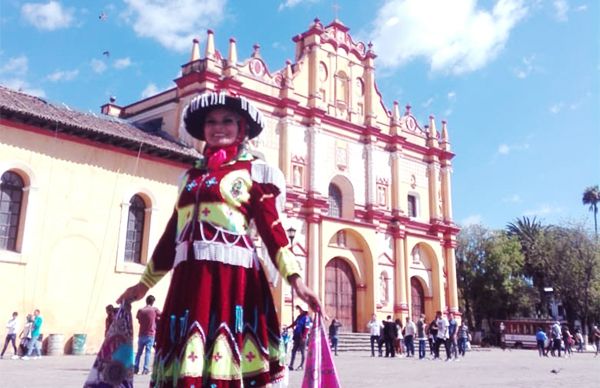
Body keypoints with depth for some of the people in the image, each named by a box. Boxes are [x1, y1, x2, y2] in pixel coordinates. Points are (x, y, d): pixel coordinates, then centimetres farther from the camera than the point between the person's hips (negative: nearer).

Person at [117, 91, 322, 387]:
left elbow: (271, 227, -1)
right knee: (186, 364, 4)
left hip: (233, 276, -5)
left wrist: (295, 279, -12)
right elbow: (172, 233, 23)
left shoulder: (255, 170, 7)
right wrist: (145, 283, 25)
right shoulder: (191, 175, 20)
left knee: (228, 363, -9)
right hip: (189, 279, 5)